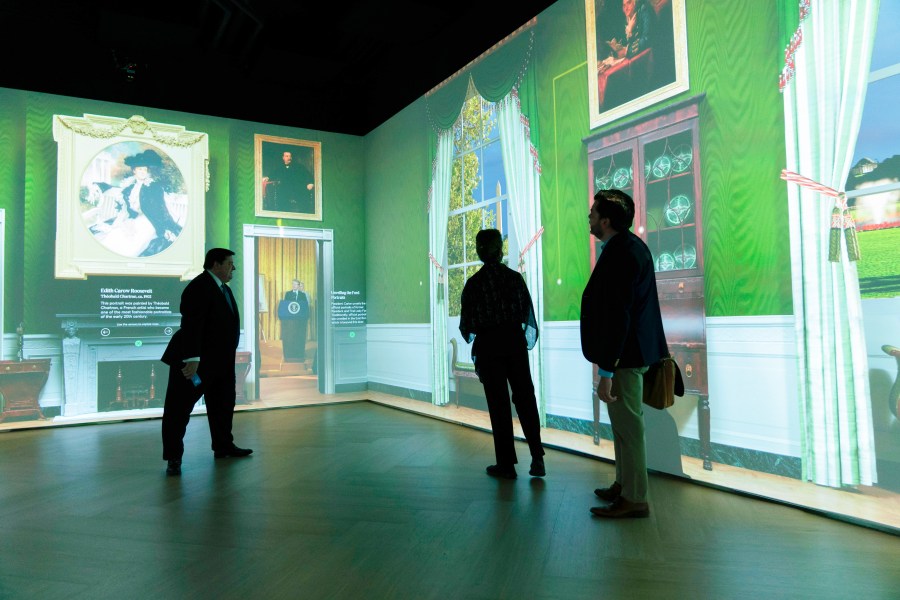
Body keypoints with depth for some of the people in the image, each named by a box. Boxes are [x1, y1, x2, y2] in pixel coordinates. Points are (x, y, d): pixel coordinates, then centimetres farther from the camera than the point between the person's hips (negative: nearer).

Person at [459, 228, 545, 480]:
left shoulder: (474, 283, -7)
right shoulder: (515, 277, 0)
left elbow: (466, 323, -3)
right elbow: (529, 314, 4)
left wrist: (471, 337, 18)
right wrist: (527, 341, 17)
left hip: (489, 346, -2)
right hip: (515, 342, 2)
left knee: (499, 404, 6)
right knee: (525, 399, 12)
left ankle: (507, 464, 11)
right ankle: (537, 458, 5)